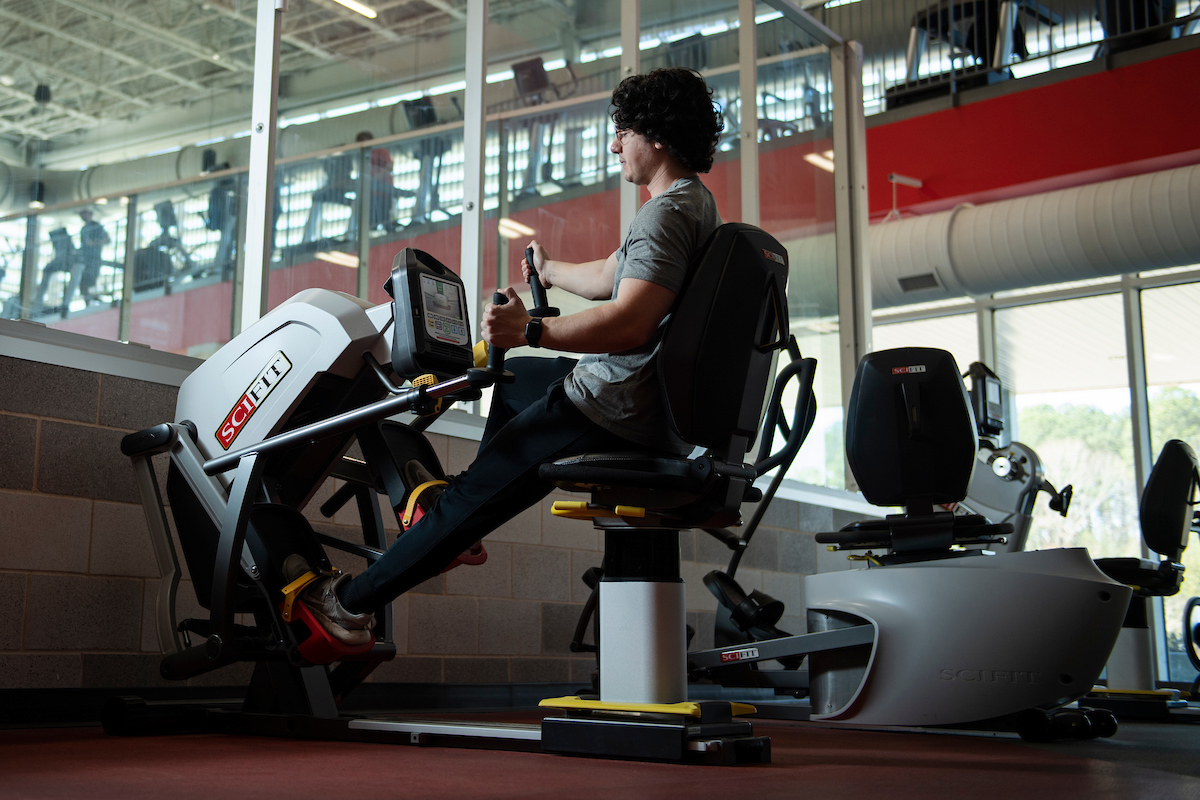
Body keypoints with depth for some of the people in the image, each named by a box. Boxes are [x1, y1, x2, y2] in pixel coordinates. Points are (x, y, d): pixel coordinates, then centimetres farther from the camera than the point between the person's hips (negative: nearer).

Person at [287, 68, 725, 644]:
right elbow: (609, 278, 27)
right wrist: (549, 271, 43)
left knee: (475, 494, -3)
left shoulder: (668, 213, -19)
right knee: (514, 374, 30)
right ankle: (463, 526, 33)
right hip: (660, 406, 11)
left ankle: (351, 601, 7)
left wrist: (531, 331, -40)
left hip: (618, 412, -11)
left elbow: (628, 324, -32)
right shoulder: (697, 203, 15)